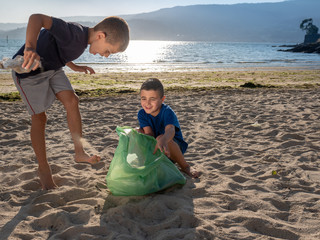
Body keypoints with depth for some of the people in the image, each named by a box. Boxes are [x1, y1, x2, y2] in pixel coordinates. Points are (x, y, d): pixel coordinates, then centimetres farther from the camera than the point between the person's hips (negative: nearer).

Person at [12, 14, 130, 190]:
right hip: (28, 67, -8)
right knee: (39, 117, -3)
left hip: (51, 68, 8)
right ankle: (43, 168, 11)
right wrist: (30, 48, -62)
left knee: (72, 101, -5)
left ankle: (79, 153, 4)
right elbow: (37, 18, -46)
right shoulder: (74, 33, -32)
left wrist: (74, 67, 10)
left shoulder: (83, 38, -2)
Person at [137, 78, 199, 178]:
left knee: (161, 137, -37)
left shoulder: (167, 111, -23)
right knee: (137, 132, -19)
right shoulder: (142, 113, -9)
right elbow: (149, 134, -19)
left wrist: (162, 141, -67)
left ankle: (185, 167, -18)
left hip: (174, 145, -4)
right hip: (154, 149, 4)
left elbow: (170, 130, -44)